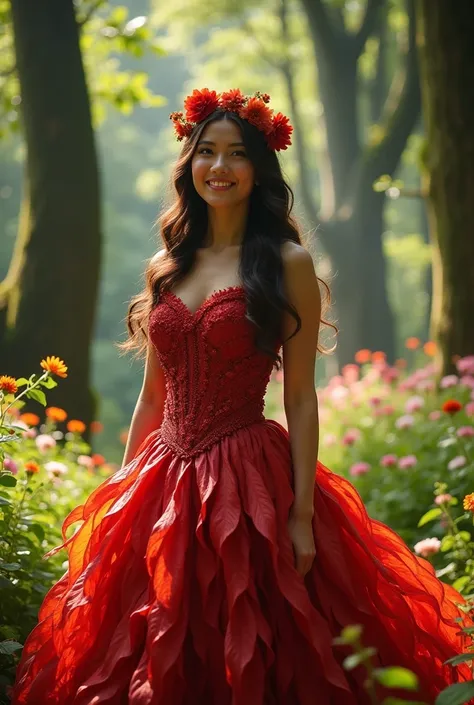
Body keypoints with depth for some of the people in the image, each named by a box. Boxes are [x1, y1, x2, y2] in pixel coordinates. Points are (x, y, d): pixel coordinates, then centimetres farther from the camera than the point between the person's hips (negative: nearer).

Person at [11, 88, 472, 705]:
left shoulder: (286, 262, -3)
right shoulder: (167, 266, 11)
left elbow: (300, 397, -7)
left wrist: (302, 513, -12)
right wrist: (124, 492, 13)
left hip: (251, 480, -5)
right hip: (166, 483, 5)